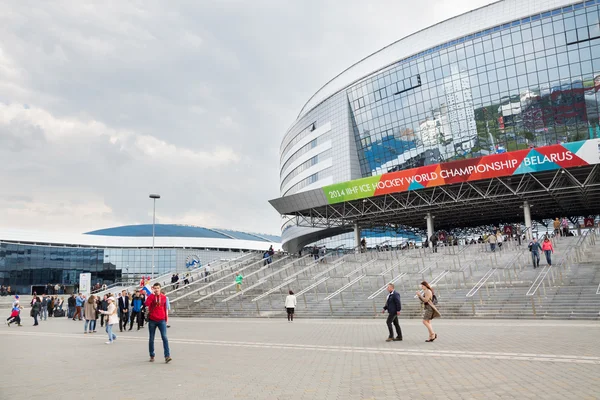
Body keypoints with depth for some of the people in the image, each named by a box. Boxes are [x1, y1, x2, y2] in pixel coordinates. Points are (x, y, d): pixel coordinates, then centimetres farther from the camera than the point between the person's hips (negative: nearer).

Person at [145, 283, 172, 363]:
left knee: (164, 337, -12)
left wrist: (166, 317, 14)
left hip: (161, 320, 0)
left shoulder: (164, 297, 4)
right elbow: (147, 304, -24)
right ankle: (152, 356, 24)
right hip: (152, 320, 0)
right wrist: (152, 294, -22)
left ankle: (167, 356, -15)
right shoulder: (151, 296, -3)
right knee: (151, 339, 10)